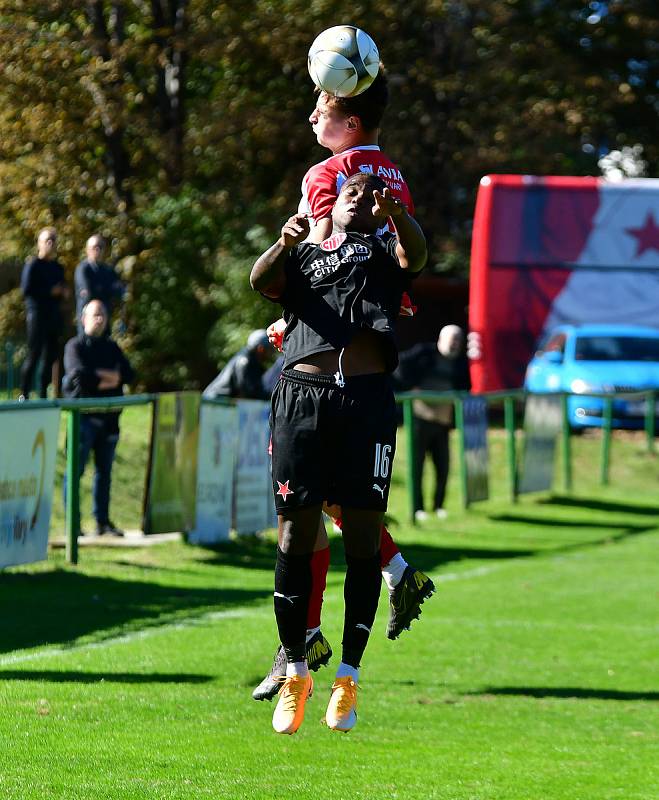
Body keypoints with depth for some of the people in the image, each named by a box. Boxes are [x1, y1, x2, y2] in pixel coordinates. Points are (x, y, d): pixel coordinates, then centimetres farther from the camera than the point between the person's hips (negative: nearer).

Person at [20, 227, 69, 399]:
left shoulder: (58, 267, 17)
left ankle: (43, 395, 9)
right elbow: (26, 290, -11)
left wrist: (64, 293, 2)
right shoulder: (32, 265, -3)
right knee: (34, 354, -10)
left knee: (51, 356, 3)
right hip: (37, 314, -6)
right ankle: (24, 395, -8)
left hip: (54, 315, 6)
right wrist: (51, 291, -12)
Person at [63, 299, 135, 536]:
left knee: (104, 471, 9)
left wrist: (99, 376, -11)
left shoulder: (111, 347, 17)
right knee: (76, 469, -7)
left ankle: (102, 521, 15)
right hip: (84, 416, -6)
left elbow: (128, 373, 4)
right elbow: (79, 375, -17)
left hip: (109, 417, 6)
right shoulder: (75, 346, 0)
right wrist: (109, 378, -8)